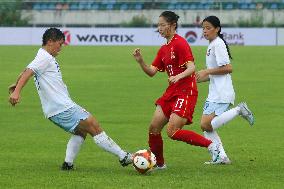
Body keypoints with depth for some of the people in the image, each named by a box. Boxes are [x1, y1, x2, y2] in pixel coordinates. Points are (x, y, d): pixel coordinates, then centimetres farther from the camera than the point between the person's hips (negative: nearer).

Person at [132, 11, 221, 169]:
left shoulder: (180, 43, -11)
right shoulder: (164, 49, 16)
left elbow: (191, 68, -19)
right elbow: (152, 72, 13)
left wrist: (178, 77, -36)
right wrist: (140, 61, -4)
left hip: (186, 92, -9)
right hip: (172, 92, 9)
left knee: (172, 132, -17)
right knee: (154, 128, 4)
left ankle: (211, 145, -8)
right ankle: (159, 164, 18)